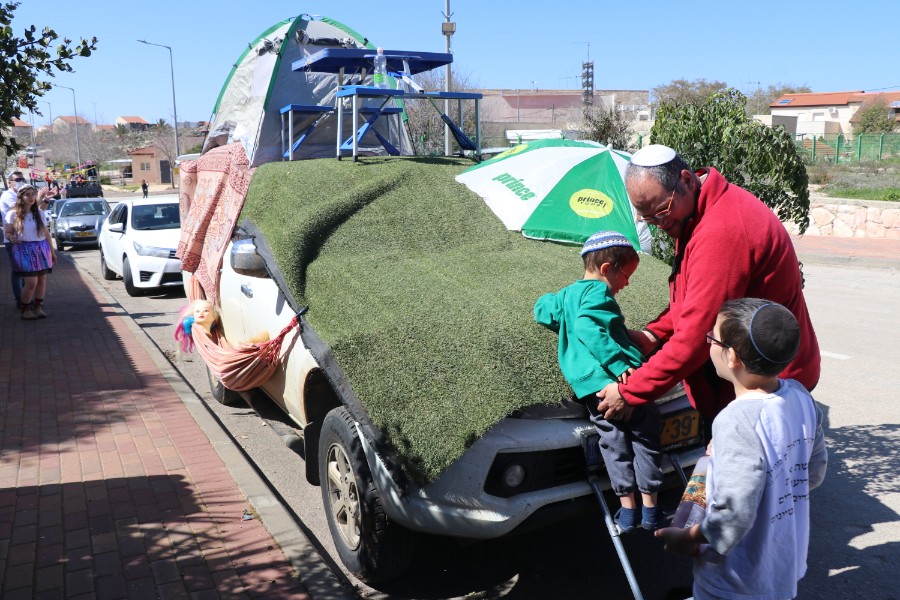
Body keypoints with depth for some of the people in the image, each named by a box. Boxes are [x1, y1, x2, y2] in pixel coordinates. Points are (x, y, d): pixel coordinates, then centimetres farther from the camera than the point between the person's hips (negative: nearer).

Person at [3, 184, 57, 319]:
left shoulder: (39, 213, 9)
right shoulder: (13, 214, -3)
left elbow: (46, 232, 14)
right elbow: (8, 233, 0)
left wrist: (52, 251, 15)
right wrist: (11, 238, -24)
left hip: (41, 249, 4)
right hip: (24, 250, -4)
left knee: (42, 279, 3)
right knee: (31, 282, -9)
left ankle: (38, 307, 16)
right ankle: (25, 310, 6)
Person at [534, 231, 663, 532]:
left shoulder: (566, 294, 18)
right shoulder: (598, 292, -8)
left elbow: (542, 309, 31)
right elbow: (589, 329, -23)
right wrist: (619, 364, -28)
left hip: (588, 387, 7)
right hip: (617, 380, -6)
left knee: (614, 444, 13)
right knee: (645, 439, 9)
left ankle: (627, 509, 12)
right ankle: (650, 508, 13)